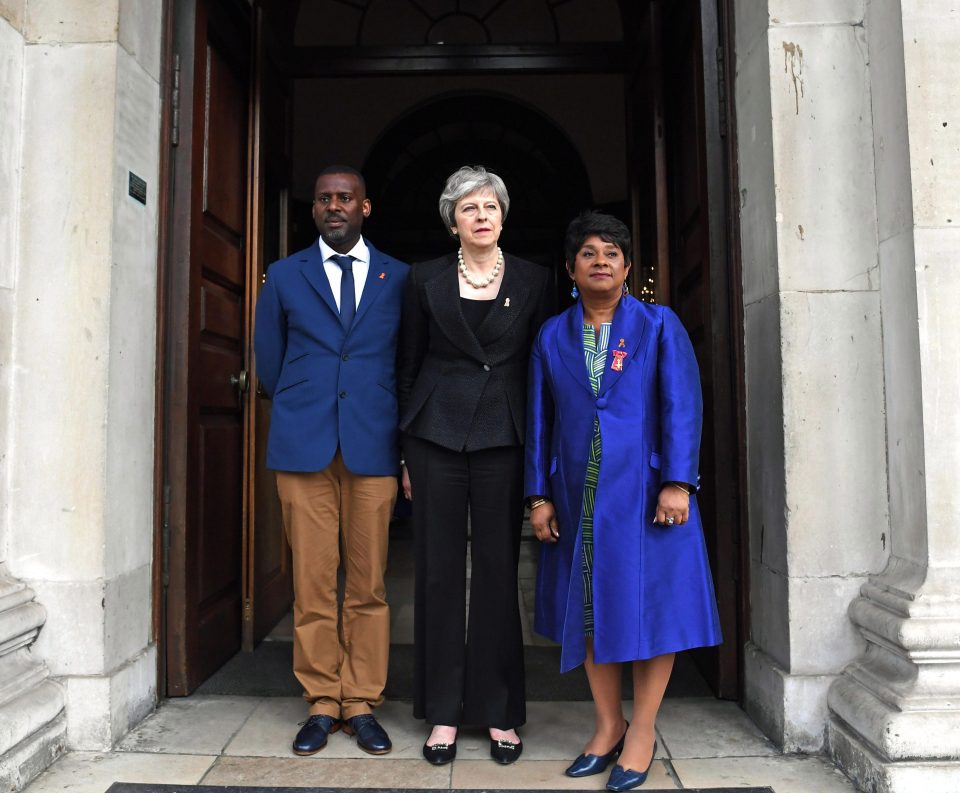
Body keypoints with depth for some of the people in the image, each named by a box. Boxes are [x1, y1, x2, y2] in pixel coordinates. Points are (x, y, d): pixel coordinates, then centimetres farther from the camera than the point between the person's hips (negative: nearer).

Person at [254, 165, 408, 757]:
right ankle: (322, 703, 19)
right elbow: (269, 364, 16)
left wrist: (400, 431, 9)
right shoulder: (284, 276, 11)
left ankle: (362, 703, 18)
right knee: (312, 582, 4)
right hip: (304, 448, 1)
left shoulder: (400, 278, 9)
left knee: (368, 583, 4)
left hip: (374, 447, 0)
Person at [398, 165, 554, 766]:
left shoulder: (534, 280, 7)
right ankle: (443, 712, 19)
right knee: (439, 571, 5)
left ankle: (500, 712, 19)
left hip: (503, 439, 0)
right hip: (437, 435, 1)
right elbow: (409, 366, 8)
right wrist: (407, 453, 5)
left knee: (499, 572, 4)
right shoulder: (426, 280, 7)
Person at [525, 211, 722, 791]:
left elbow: (682, 406, -4)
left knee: (650, 602, 3)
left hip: (643, 491, -3)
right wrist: (539, 495, 4)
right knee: (589, 608, 9)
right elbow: (540, 419, 9)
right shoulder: (553, 337, 9)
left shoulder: (659, 325, 2)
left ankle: (642, 732, 20)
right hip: (579, 495, 3)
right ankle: (608, 726, 26)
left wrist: (677, 482, -13)